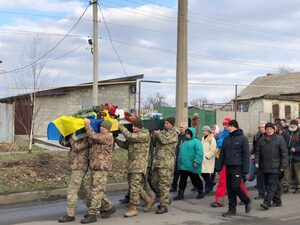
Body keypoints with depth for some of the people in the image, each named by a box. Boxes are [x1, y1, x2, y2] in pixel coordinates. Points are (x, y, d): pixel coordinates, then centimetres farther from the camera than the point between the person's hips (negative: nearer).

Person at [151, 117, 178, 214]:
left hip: (166, 163, -8)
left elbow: (164, 140, -19)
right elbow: (154, 141, 19)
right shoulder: (162, 132, 18)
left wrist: (157, 133, -2)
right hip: (157, 161, 8)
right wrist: (154, 133, 2)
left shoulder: (173, 133, -5)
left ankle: (164, 205, 0)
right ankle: (165, 199, 29)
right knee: (154, 182, 13)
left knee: (164, 184, -7)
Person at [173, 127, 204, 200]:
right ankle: (180, 194, 12)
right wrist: (179, 160, 20)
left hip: (192, 166, -7)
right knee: (182, 180, 7)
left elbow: (199, 153, -18)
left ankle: (200, 192, 23)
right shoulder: (185, 142, 18)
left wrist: (196, 161, -25)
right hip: (183, 165, 7)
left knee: (195, 179, 5)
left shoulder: (196, 141, -8)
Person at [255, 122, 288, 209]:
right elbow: (258, 152, 15)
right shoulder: (261, 140, 11)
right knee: (267, 184, 9)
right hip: (265, 166, 5)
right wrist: (257, 161, 1)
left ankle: (267, 202, -13)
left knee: (272, 184, -10)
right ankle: (277, 201, 21)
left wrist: (283, 165, -9)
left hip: (275, 167, -5)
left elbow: (284, 153, -3)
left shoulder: (280, 139, -1)